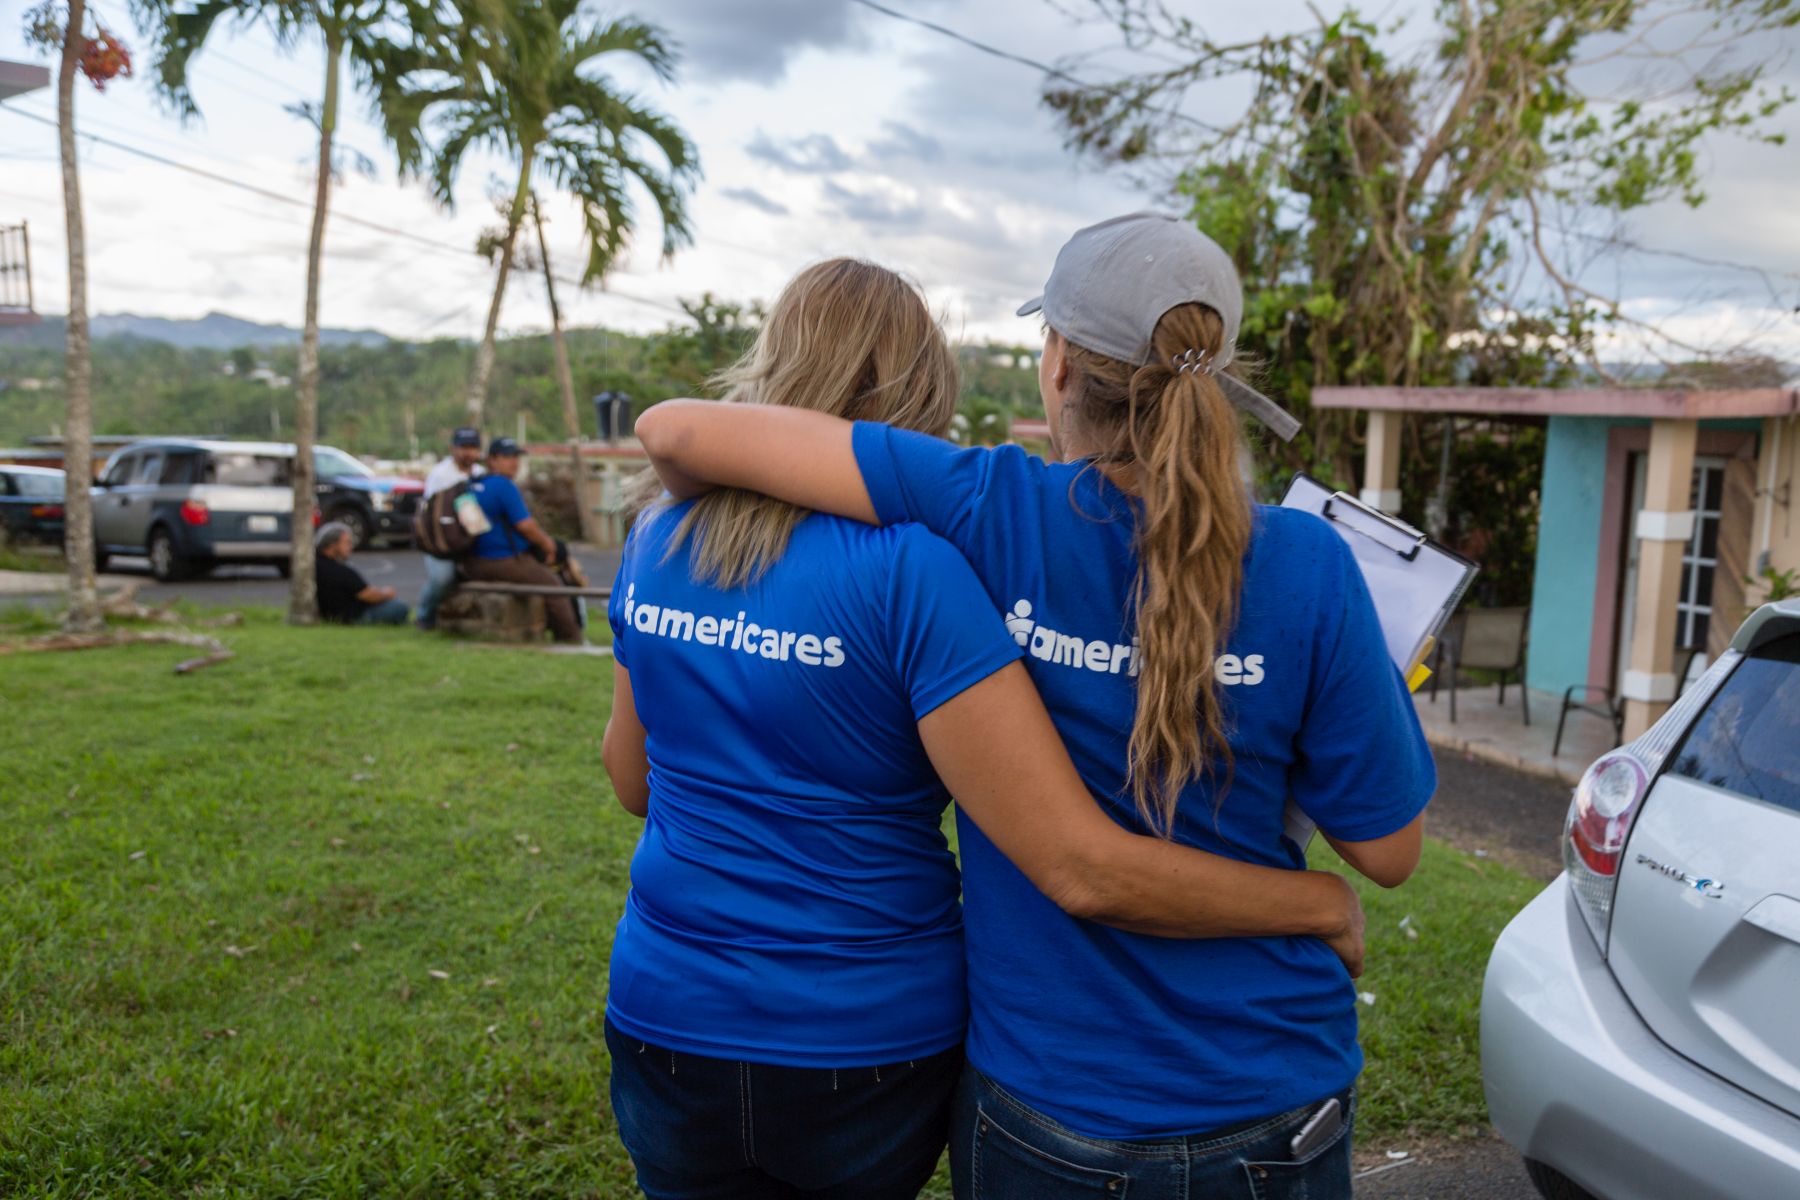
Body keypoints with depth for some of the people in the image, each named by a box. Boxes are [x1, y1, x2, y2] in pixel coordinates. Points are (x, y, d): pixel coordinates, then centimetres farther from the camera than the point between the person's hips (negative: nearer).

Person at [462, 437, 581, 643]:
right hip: (503, 562, -10)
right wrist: (547, 544, 0)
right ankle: (572, 639, 10)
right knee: (552, 583, 3)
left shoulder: (472, 486, 12)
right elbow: (525, 525, -18)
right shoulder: (503, 485, -17)